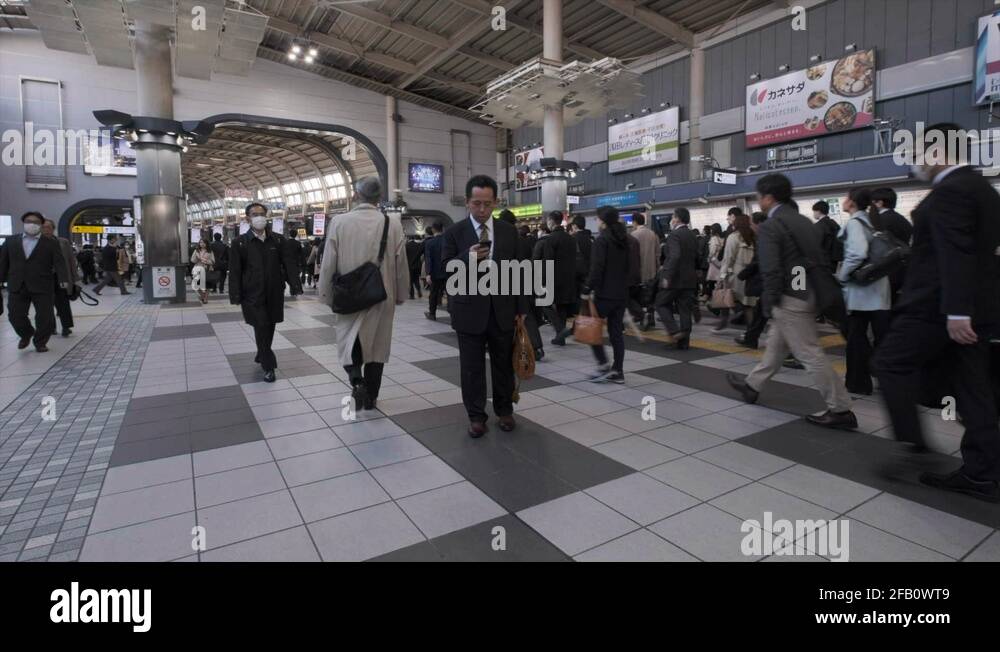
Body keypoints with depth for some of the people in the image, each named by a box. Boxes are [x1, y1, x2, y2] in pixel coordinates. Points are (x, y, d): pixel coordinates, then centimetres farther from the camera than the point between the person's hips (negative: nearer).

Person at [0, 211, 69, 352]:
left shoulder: (51, 243, 2)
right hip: (17, 287, 3)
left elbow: (59, 262, -8)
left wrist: (63, 279, -23)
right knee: (15, 316, 4)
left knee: (45, 317, 0)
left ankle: (40, 342, 19)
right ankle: (26, 335, 32)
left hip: (42, 287, -2)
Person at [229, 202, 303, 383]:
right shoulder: (240, 243, 0)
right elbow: (235, 271, -2)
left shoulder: (278, 240, 5)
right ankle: (268, 366, 5)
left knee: (269, 328, 12)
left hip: (274, 293, 3)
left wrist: (295, 286, -11)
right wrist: (236, 296, -8)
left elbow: (289, 264, 1)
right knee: (261, 328, -4)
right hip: (253, 295, -2)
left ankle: (261, 357, 34)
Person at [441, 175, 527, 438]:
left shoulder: (509, 231, 5)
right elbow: (445, 269, -5)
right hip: (469, 310, -2)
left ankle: (504, 411, 29)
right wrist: (467, 257, -23)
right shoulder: (454, 232, -2)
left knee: (504, 364, 12)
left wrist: (521, 307, 5)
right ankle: (476, 416, 20)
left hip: (503, 309, 2)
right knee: (472, 367, 6)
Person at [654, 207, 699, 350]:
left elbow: (675, 256, -26)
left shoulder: (674, 235, -13)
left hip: (673, 278, -7)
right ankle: (684, 341, 10)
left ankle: (674, 331, -7)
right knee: (685, 309, 8)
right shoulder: (693, 235, 12)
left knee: (661, 304, 8)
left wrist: (667, 276, -24)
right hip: (689, 279, 7)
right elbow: (696, 257, 17)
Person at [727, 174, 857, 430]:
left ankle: (841, 410, 5)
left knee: (809, 353, -2)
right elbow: (819, 258, 13)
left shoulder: (770, 226, -14)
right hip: (808, 293, 9)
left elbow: (771, 270, -20)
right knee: (777, 345, 20)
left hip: (790, 298, -9)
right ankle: (752, 386, 35)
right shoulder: (804, 221, 12)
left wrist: (769, 304, -10)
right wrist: (818, 293, 18)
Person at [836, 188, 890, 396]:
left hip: (860, 287, -7)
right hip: (878, 286, 7)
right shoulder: (872, 222, 14)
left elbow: (858, 253, -24)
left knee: (856, 336, 2)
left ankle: (859, 382, 10)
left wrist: (841, 275, -13)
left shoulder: (854, 223, -10)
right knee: (882, 335, 8)